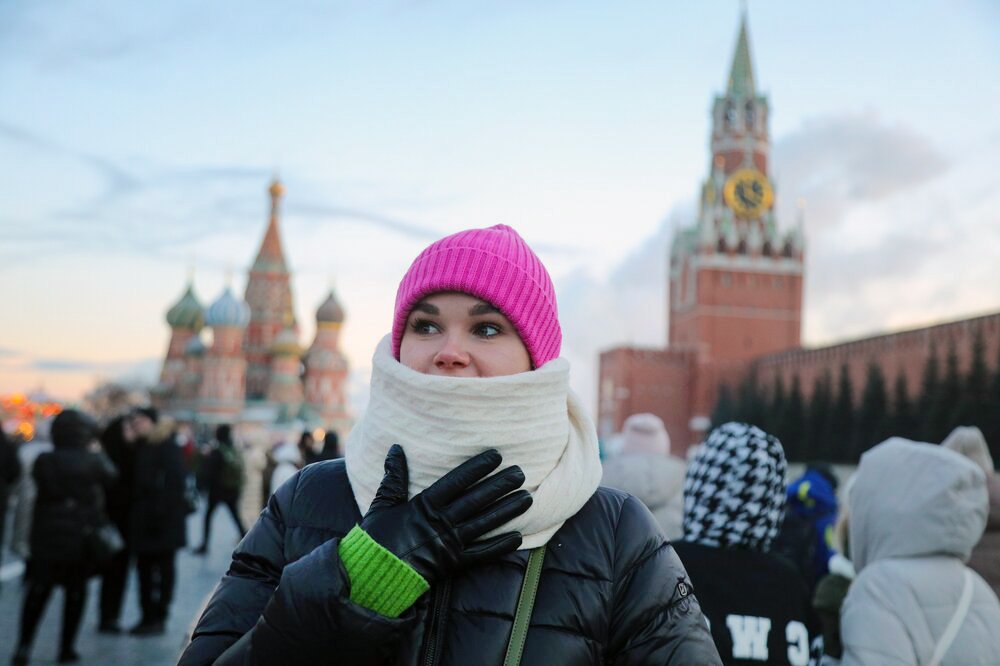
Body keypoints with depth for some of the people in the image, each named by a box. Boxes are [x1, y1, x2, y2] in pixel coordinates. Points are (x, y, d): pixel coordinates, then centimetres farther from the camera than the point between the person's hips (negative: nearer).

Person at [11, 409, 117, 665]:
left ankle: (24, 644, 2)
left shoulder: (43, 461, -6)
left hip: (46, 533, 2)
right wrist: (97, 452, 17)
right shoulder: (92, 461, -13)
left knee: (38, 589, 11)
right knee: (75, 591, 10)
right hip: (82, 535, -2)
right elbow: (110, 475, 4)